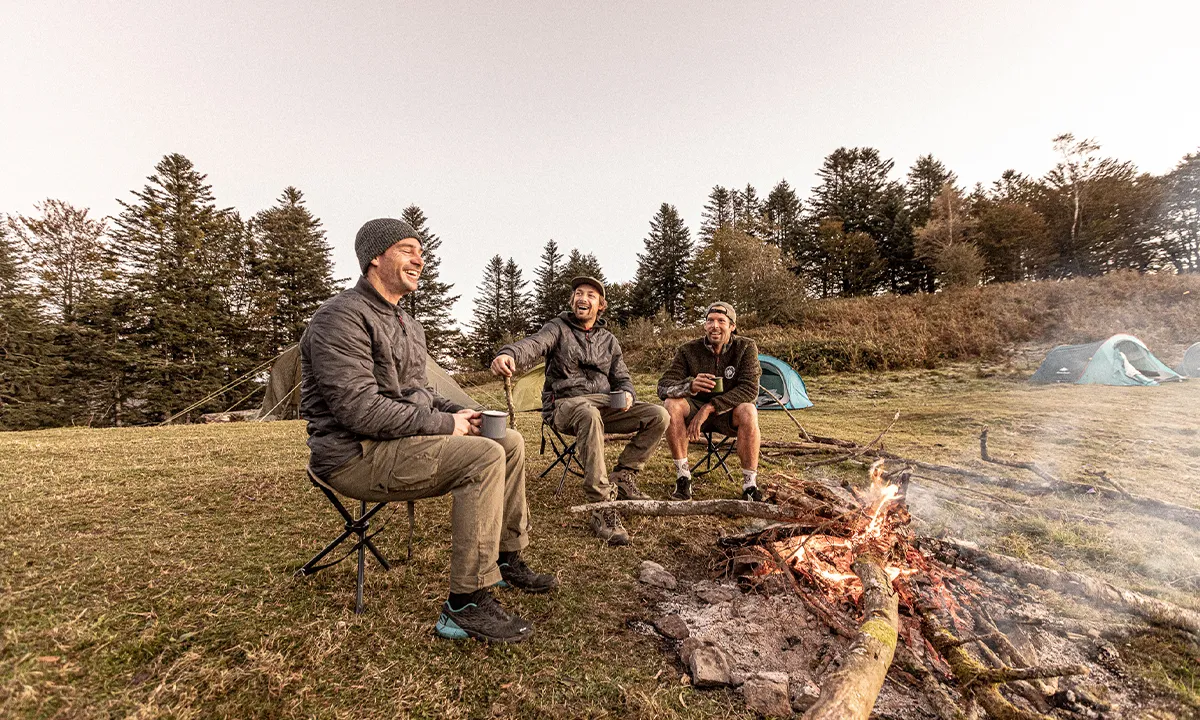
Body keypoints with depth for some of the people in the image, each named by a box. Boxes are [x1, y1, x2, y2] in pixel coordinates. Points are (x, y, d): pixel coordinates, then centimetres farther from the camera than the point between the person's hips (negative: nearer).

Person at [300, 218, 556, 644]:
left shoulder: (407, 325, 16)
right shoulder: (342, 317, -15)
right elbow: (360, 410, -24)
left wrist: (458, 415, 2)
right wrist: (445, 425, -18)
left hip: (403, 443, 9)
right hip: (356, 456, -9)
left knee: (510, 441, 2)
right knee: (484, 457, -27)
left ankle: (508, 559, 14)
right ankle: (466, 605, -17)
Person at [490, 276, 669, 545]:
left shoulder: (609, 340, 18)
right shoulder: (558, 328, 4)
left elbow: (622, 378, 19)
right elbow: (532, 345, -18)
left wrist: (627, 395, -7)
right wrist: (508, 354, -43)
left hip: (604, 403, 5)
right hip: (565, 404, -5)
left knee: (658, 415, -14)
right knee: (589, 415, -41)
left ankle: (621, 477, -3)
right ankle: (602, 508, -38)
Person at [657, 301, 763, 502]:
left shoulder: (746, 347, -11)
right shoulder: (688, 350, -10)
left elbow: (749, 389, -21)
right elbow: (663, 386, -17)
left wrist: (710, 407, -31)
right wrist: (690, 386, -40)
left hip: (729, 413, -1)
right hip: (696, 409, 1)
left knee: (748, 412, -35)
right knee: (671, 404, -30)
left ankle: (750, 485, -23)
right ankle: (683, 478, -22)